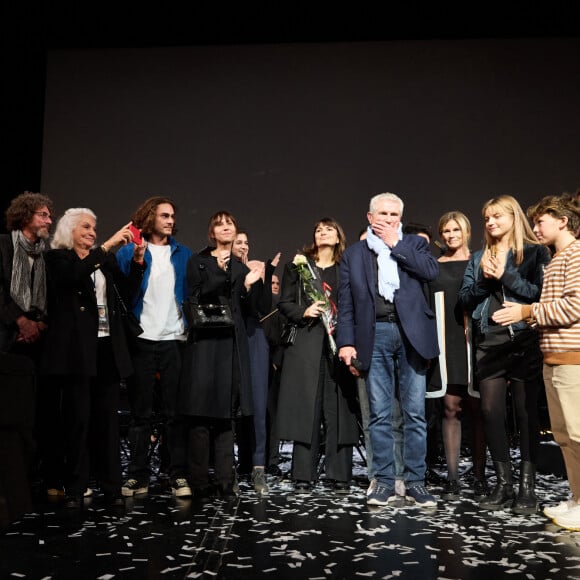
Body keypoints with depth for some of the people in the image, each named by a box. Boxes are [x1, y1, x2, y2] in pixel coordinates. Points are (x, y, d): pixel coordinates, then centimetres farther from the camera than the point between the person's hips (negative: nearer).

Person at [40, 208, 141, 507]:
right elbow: (75, 274, -18)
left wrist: (137, 261, -3)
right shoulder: (57, 258, 4)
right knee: (78, 417, -2)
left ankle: (111, 487, 12)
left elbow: (127, 292, 10)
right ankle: (75, 489, 7)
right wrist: (109, 245, -22)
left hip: (107, 348, 4)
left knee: (107, 417, 5)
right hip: (78, 348, -4)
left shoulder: (105, 260, 17)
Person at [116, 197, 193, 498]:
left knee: (175, 412, 3)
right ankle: (138, 476, 13)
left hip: (174, 340, 1)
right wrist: (136, 264, -15)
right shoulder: (129, 252, 7)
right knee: (140, 412, 5)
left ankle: (179, 476, 8)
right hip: (142, 340, -1)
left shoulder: (183, 254, 13)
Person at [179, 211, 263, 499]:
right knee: (201, 413, -6)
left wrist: (249, 286, -3)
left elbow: (247, 311, 14)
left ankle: (225, 482, 8)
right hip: (204, 341, -3)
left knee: (226, 413, 4)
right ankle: (200, 482, 0)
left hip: (232, 343, 4)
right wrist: (220, 271, -14)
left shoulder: (242, 267, 18)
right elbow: (195, 299, -7)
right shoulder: (198, 262, 7)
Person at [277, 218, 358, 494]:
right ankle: (304, 476, 5)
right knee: (306, 408, -1)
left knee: (339, 409, 0)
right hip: (307, 344, -1)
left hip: (339, 343, 1)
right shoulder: (298, 265, 12)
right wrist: (303, 312, -8)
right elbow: (284, 303, 9)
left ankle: (340, 475, 7)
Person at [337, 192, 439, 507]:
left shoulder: (414, 244, 12)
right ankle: (384, 482, 12)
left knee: (415, 413, 3)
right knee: (380, 415, 4)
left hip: (411, 335, 0)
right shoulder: (353, 254, 12)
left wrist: (396, 244, -4)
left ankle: (415, 482, 13)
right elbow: (346, 303, 8)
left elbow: (431, 271, -8)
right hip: (375, 336, 0)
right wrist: (346, 342, -1)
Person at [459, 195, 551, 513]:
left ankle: (527, 486, 7)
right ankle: (503, 484, 10)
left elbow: (541, 293, -8)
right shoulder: (478, 257, 16)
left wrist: (505, 276, -13)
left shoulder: (535, 252, 4)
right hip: (488, 341, 4)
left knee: (527, 412, -1)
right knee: (491, 411, 1)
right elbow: (465, 298, 10)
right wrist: (484, 280, -7)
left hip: (525, 340, -4)